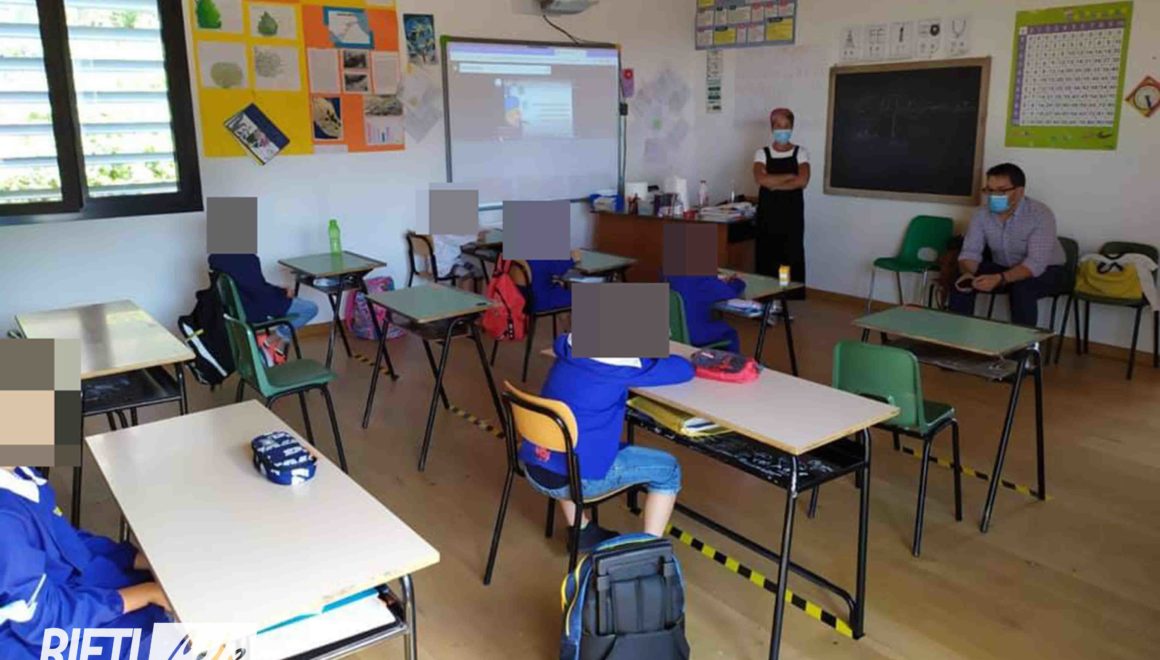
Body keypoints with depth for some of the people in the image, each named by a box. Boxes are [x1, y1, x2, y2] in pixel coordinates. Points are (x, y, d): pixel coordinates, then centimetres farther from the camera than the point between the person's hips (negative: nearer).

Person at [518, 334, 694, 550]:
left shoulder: (567, 346, 5)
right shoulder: (618, 364, -13)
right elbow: (685, 369, -4)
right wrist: (652, 359, 15)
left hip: (533, 470, 7)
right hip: (577, 479, -6)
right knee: (668, 469, 10)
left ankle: (580, 531, 38)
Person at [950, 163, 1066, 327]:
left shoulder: (1040, 214, -26)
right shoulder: (981, 214, -11)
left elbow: (1036, 263, -34)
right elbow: (970, 252, -11)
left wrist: (1000, 279, -49)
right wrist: (967, 274, -35)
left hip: (1046, 270, -4)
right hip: (1003, 267, 4)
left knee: (1022, 289, -36)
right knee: (961, 281, -19)